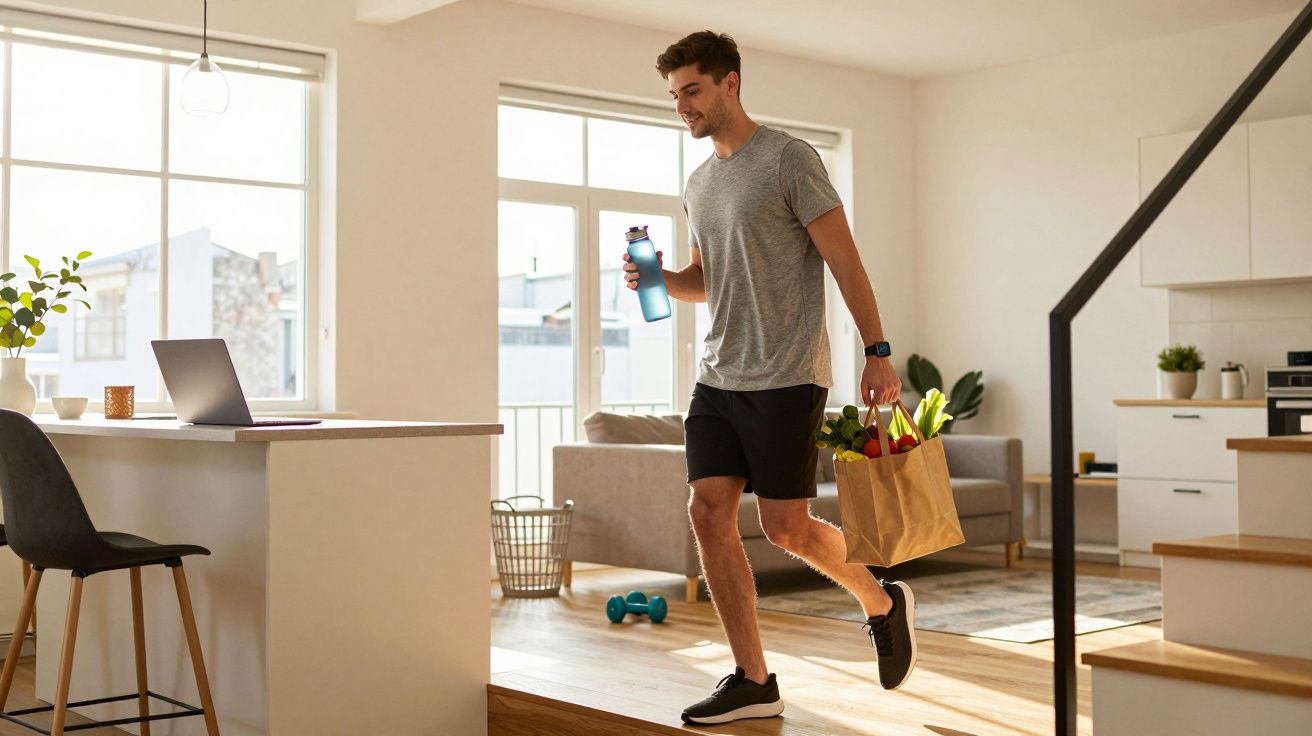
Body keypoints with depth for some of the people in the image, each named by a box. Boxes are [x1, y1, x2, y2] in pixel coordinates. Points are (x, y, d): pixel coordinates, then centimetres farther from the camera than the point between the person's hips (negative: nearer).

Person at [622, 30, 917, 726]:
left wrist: (878, 353, -13)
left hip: (785, 378, -7)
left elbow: (843, 259, -8)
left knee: (785, 527, -6)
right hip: (718, 377, 7)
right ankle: (753, 682, 5)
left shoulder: (788, 159, -5)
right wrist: (661, 278, 3)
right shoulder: (698, 185, 16)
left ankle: (881, 601, 24)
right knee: (708, 511, -3)